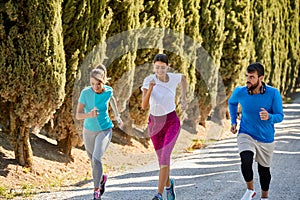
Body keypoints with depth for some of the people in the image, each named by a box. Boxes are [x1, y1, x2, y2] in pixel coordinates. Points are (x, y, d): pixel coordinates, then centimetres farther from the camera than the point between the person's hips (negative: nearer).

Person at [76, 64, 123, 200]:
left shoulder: (108, 91, -13)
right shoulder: (85, 93, -19)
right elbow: (78, 115, -21)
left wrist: (117, 116, 19)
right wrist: (89, 115, -41)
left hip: (104, 130, -2)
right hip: (89, 131, 2)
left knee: (96, 159, -22)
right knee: (93, 162, 18)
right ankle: (102, 178, 50)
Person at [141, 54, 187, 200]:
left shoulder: (173, 78, -12)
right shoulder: (148, 81, -19)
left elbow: (183, 77, 15)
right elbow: (144, 106, -30)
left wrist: (183, 98, 8)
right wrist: (150, 88, -44)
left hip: (172, 123, -1)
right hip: (155, 123, 1)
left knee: (164, 155, -21)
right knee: (162, 158, 16)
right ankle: (168, 184, 47)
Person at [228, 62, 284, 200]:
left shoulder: (273, 93, -19)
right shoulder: (240, 92, -14)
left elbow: (280, 116, -13)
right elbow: (232, 102, 11)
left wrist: (269, 117, -35)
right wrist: (233, 122, 5)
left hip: (266, 138, 1)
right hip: (246, 135, 0)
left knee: (264, 169, 14)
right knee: (246, 161, -26)